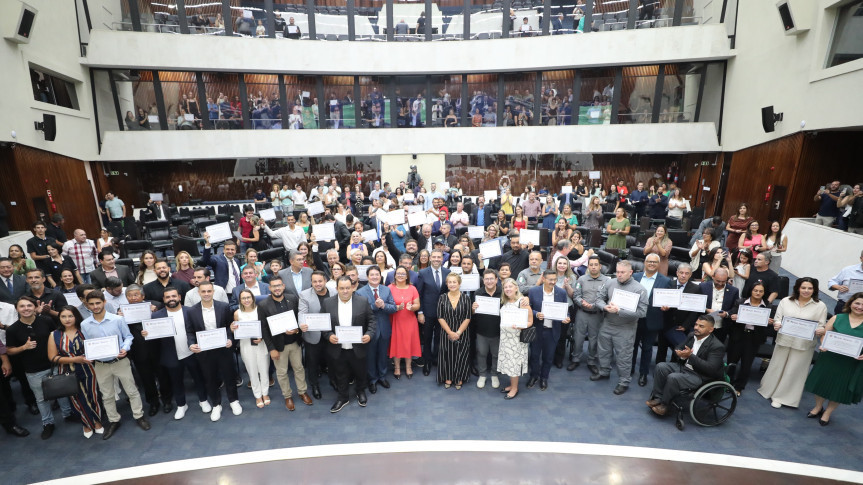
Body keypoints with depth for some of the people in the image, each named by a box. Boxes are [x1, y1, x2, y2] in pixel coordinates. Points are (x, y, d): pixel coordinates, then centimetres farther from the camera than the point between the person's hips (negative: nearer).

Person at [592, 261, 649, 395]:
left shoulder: (639, 289, -15)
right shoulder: (610, 283, -3)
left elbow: (642, 312, -19)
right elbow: (599, 298, 4)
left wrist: (619, 311, -25)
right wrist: (605, 307, -18)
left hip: (625, 329, -4)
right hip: (607, 325, 5)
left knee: (623, 357, 8)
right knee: (603, 351, 20)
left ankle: (624, 382, 27)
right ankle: (604, 372, 43)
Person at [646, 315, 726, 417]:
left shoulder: (717, 346, -16)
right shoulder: (692, 335, 5)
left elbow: (711, 369, -23)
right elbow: (679, 349, 14)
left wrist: (690, 356, -29)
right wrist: (681, 354, -12)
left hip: (700, 376, -8)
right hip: (683, 366, 8)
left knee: (673, 377, -28)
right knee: (660, 367, -12)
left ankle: (663, 404, -7)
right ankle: (657, 398, -6)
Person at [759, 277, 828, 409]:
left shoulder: (820, 306, 1)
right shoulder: (786, 301, 3)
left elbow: (822, 326, 1)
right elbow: (777, 318, 3)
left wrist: (821, 331, -21)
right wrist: (776, 324, -19)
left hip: (804, 345, -1)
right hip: (784, 341, 1)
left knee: (793, 371, 5)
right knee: (777, 367, 12)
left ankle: (780, 397, 18)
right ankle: (769, 390, 29)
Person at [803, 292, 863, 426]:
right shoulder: (838, 318, -2)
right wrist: (823, 345, -17)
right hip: (830, 358, 1)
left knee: (840, 389, 12)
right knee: (822, 382, 12)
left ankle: (827, 413, 32)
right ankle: (818, 407, 35)